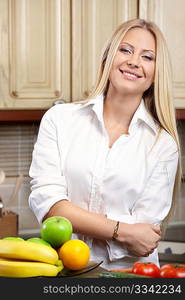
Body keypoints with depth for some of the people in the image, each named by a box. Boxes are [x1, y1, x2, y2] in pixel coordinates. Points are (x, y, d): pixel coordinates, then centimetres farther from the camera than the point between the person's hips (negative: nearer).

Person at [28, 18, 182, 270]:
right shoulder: (59, 118, 5)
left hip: (130, 272, 0)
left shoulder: (163, 144, 3)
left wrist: (77, 222, -7)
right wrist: (121, 230, -10)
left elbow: (146, 231, -2)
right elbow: (45, 200, -4)